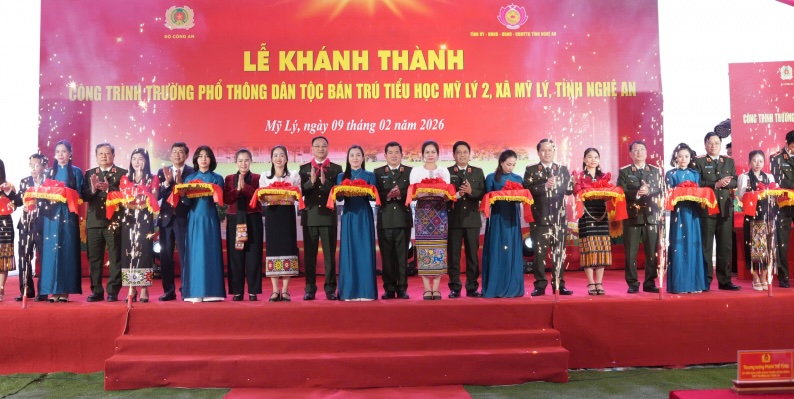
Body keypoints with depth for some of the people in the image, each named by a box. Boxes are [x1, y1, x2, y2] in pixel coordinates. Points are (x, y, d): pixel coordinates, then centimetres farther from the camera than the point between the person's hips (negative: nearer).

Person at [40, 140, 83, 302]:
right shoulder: (50, 172, 15)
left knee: (67, 251, -4)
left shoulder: (76, 172, 6)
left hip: (68, 216, -3)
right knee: (50, 251, -1)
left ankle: (65, 291, -1)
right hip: (51, 215, 3)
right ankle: (53, 290, 2)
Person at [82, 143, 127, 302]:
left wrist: (108, 189, -19)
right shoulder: (89, 173, 14)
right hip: (94, 222, 4)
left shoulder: (122, 173, 2)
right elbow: (83, 196, 4)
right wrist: (93, 189, -15)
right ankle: (96, 291, 15)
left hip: (114, 222, -4)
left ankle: (113, 291, 5)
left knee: (115, 259, -1)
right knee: (94, 259, 7)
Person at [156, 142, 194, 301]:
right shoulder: (162, 172, 9)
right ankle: (169, 290, 15)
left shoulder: (192, 172, -1)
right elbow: (157, 195, -1)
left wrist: (180, 182, -22)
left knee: (185, 255, -4)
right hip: (166, 218, 4)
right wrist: (167, 182, -15)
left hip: (183, 218, -4)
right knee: (165, 256, 6)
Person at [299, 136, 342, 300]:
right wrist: (311, 182, -18)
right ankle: (310, 289, 11)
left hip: (328, 216, -1)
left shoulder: (336, 169, 6)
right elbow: (300, 192, -1)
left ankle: (330, 289, 7)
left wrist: (325, 182, -18)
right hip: (310, 216, 1)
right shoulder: (304, 169, 9)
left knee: (330, 254, 1)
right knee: (309, 254, 4)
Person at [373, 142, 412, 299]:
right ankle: (389, 289, 10)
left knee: (402, 255, 2)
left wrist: (400, 194, -18)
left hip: (403, 218, 0)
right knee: (387, 256, 3)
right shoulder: (378, 172, 10)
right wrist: (387, 195, -18)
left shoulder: (410, 171, 8)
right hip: (385, 219, 1)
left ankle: (402, 288, 8)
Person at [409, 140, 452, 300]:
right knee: (423, 249, -5)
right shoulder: (416, 171, 10)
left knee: (439, 249, -3)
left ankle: (436, 288, 1)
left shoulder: (444, 172, 13)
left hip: (440, 213, 1)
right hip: (422, 212, -1)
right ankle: (427, 288, -1)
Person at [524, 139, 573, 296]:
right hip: (539, 217, -2)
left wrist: (555, 184, -12)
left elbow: (570, 189, 3)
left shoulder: (563, 169, 10)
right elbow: (527, 189, -8)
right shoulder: (531, 170, 5)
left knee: (559, 252, 5)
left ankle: (559, 284, 13)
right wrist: (545, 186, -18)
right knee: (539, 252, 0)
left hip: (558, 217, 2)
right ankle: (540, 285, 7)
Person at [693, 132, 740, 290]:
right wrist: (715, 184, -18)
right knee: (706, 246, 0)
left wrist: (725, 183, -13)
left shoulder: (729, 161, 14)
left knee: (725, 246, 6)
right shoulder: (698, 161, 1)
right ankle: (706, 281, 7)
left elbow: (734, 182, 7)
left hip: (726, 208, 4)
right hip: (706, 208, -4)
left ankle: (724, 280, 14)